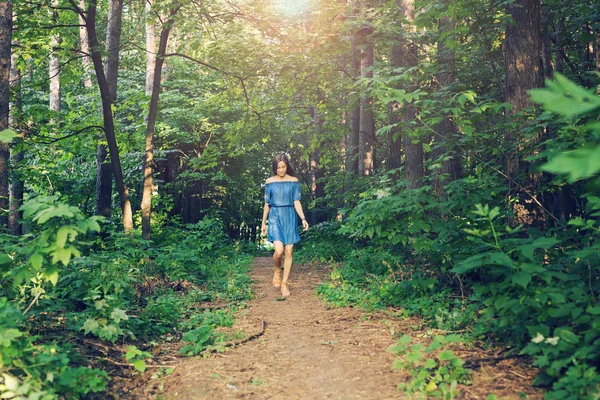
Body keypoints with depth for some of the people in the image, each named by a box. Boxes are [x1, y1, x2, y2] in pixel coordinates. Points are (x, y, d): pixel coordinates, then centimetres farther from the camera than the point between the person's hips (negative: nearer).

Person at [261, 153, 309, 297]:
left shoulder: (294, 181, 4)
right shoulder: (270, 182, 5)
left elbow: (296, 202, 2)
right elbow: (266, 204, 9)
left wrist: (303, 218, -11)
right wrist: (263, 222, 9)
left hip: (290, 218, 1)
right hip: (275, 217, -1)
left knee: (288, 252, 0)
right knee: (279, 251, -16)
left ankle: (284, 283, 13)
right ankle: (277, 271, 15)